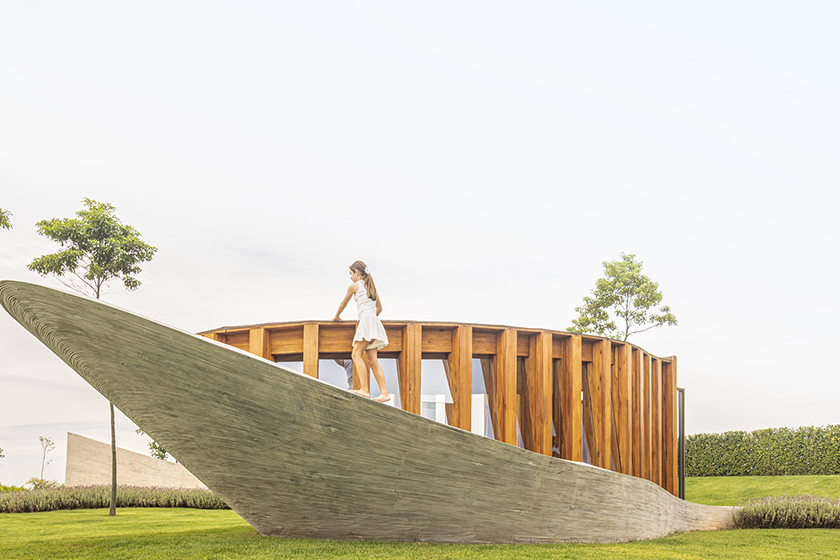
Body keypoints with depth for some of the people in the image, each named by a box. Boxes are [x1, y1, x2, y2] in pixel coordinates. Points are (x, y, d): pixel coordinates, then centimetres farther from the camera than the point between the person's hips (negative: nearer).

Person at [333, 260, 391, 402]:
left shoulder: (354, 286, 4)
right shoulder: (371, 287, 24)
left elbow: (343, 304, 16)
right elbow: (379, 307, 32)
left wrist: (337, 316, 33)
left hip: (366, 319, -8)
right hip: (374, 321, 8)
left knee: (356, 354, -15)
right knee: (372, 360, 1)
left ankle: (364, 389, -29)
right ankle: (384, 392, -8)